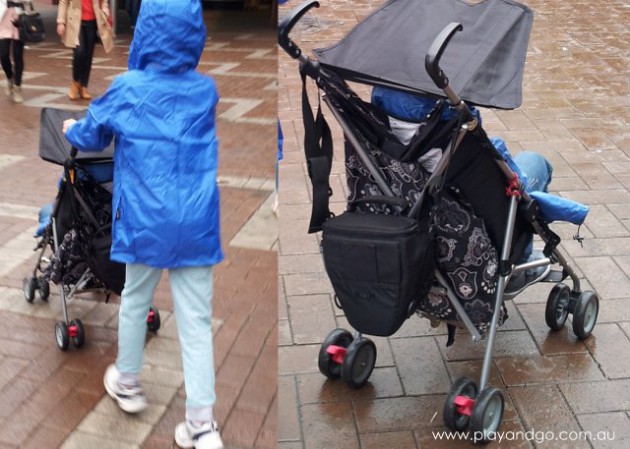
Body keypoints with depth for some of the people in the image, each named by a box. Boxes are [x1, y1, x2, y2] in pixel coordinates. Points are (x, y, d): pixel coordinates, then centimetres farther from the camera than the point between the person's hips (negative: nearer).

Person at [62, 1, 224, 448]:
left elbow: (90, 138, 12)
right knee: (196, 319, 3)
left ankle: (128, 381, 40)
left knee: (135, 301, 21)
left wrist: (71, 129, 35)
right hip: (197, 223, 1)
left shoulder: (127, 90, -4)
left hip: (146, 222, -1)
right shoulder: (207, 91, 4)